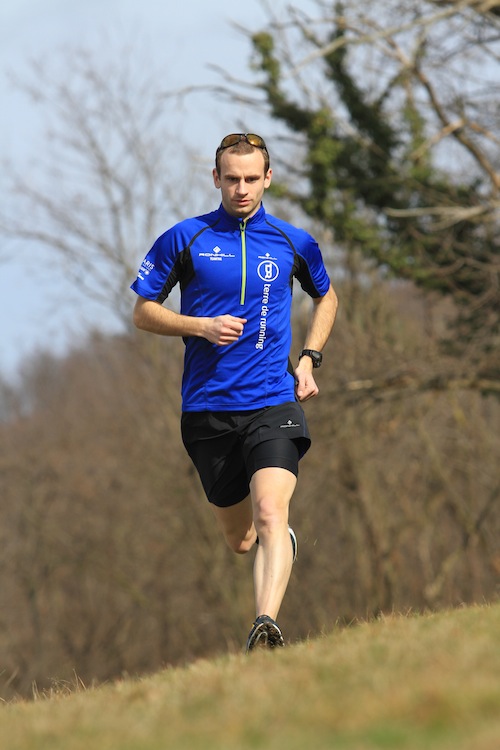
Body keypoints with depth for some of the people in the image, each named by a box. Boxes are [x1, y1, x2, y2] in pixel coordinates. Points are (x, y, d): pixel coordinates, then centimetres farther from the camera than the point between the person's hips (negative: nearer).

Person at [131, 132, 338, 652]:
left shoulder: (294, 244, 6)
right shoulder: (184, 240, 2)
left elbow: (325, 298, 25)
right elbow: (143, 312, 7)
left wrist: (309, 358, 10)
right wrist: (202, 326, -10)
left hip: (273, 402, -1)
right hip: (207, 409, 1)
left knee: (269, 515, -23)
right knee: (239, 540, 10)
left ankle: (266, 625, -34)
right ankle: (285, 542, 44)